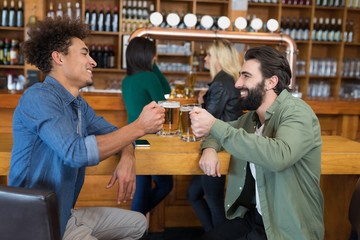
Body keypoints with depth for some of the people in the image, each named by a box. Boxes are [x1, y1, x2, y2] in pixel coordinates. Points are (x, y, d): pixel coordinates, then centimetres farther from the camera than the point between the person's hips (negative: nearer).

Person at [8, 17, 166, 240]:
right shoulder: (39, 98, -21)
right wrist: (140, 127, -26)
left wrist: (127, 159, -13)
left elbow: (113, 133, 11)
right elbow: (77, 152, -33)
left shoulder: (79, 104, 7)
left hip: (67, 213, 9)